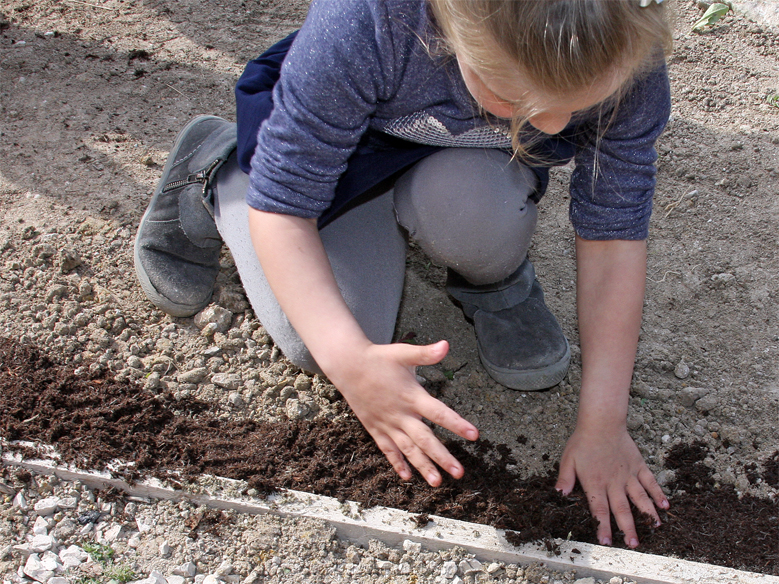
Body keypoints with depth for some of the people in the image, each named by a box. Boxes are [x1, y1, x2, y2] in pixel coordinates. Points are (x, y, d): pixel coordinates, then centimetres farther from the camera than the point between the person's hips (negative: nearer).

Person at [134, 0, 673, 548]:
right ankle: (217, 174, 13)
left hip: (474, 163, 1)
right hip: (347, 143, -1)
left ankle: (492, 281, 3)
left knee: (467, 201, -35)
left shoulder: (627, 62, -33)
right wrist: (345, 357, -47)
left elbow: (615, 232, -23)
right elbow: (282, 206, -33)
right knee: (314, 344, -12)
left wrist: (603, 422, -25)